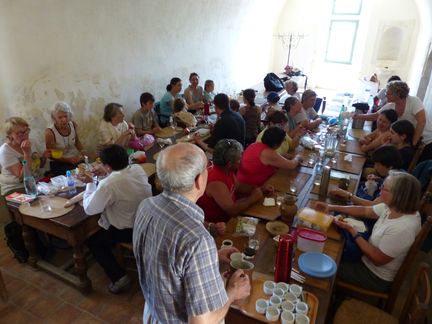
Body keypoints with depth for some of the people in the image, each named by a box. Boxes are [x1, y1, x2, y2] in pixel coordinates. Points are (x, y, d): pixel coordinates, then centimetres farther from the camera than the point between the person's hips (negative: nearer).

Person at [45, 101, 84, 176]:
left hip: (75, 160, 5)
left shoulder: (73, 125, -3)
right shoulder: (50, 132, -16)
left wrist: (82, 151, -4)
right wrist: (69, 160, -23)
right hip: (59, 163, -5)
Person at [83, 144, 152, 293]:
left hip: (128, 230, -7)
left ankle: (119, 277, 10)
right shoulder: (138, 169, -8)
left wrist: (90, 183, -5)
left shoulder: (107, 185, -27)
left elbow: (89, 209, -15)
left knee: (92, 242, 17)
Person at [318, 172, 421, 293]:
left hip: (377, 277, -7)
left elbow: (377, 259, -27)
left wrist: (352, 231, -23)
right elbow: (365, 211, 1)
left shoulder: (402, 229, -37)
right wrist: (333, 207, -4)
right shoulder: (394, 207, -13)